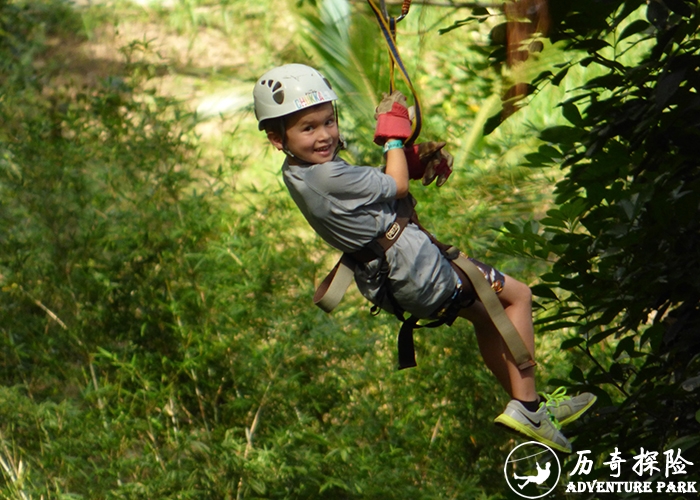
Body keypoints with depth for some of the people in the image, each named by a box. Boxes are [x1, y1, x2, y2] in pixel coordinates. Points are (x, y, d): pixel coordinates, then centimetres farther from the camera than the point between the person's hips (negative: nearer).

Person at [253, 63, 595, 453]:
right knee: (518, 295, 5)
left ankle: (535, 406, 36)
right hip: (417, 269, -10)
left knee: (485, 315, 27)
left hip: (387, 279, 10)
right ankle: (526, 405, 5)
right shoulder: (329, 177, -29)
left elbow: (373, 180, 14)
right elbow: (396, 187, -13)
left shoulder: (296, 172, 2)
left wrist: (416, 159, 0)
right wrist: (394, 133, -2)